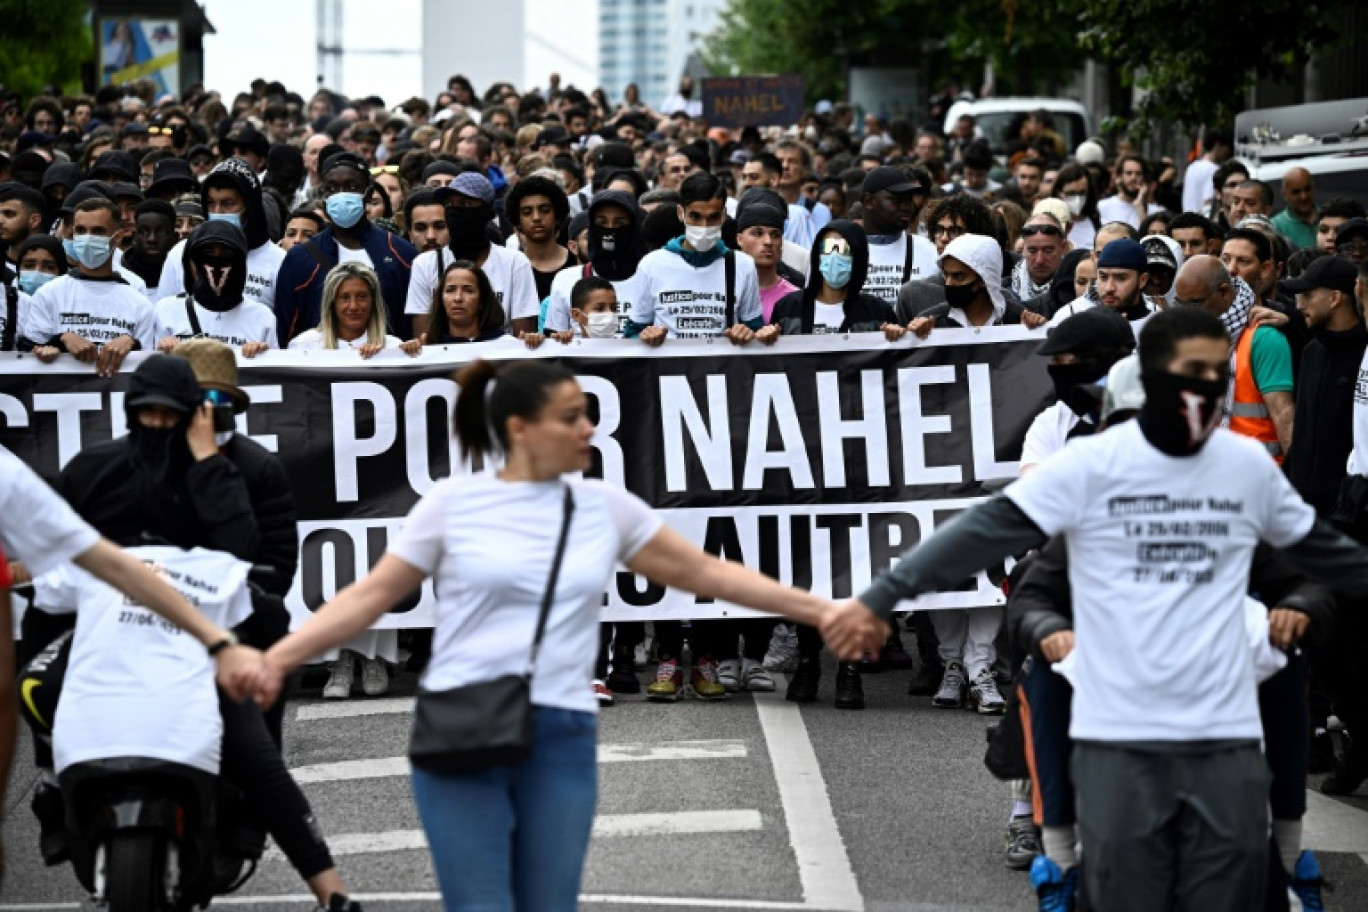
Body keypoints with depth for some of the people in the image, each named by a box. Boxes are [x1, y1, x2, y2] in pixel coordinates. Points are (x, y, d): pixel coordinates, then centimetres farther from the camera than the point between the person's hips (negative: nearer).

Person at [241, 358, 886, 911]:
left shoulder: (605, 507, 8)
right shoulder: (453, 502, 0)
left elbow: (705, 573, 13)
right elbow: (372, 595, 3)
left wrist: (820, 612, 11)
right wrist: (279, 657, -8)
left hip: (560, 739, 3)